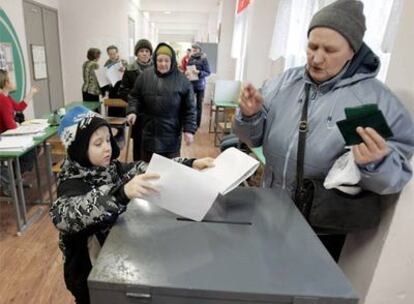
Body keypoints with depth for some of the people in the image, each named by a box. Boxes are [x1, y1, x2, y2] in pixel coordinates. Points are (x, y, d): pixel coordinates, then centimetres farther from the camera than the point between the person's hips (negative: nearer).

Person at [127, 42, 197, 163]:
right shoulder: (145, 76, 1)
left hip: (171, 134, -2)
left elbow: (189, 108, -4)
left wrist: (189, 130, -9)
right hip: (149, 132, 3)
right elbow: (134, 96, 10)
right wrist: (132, 111, -9)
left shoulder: (182, 80, -5)